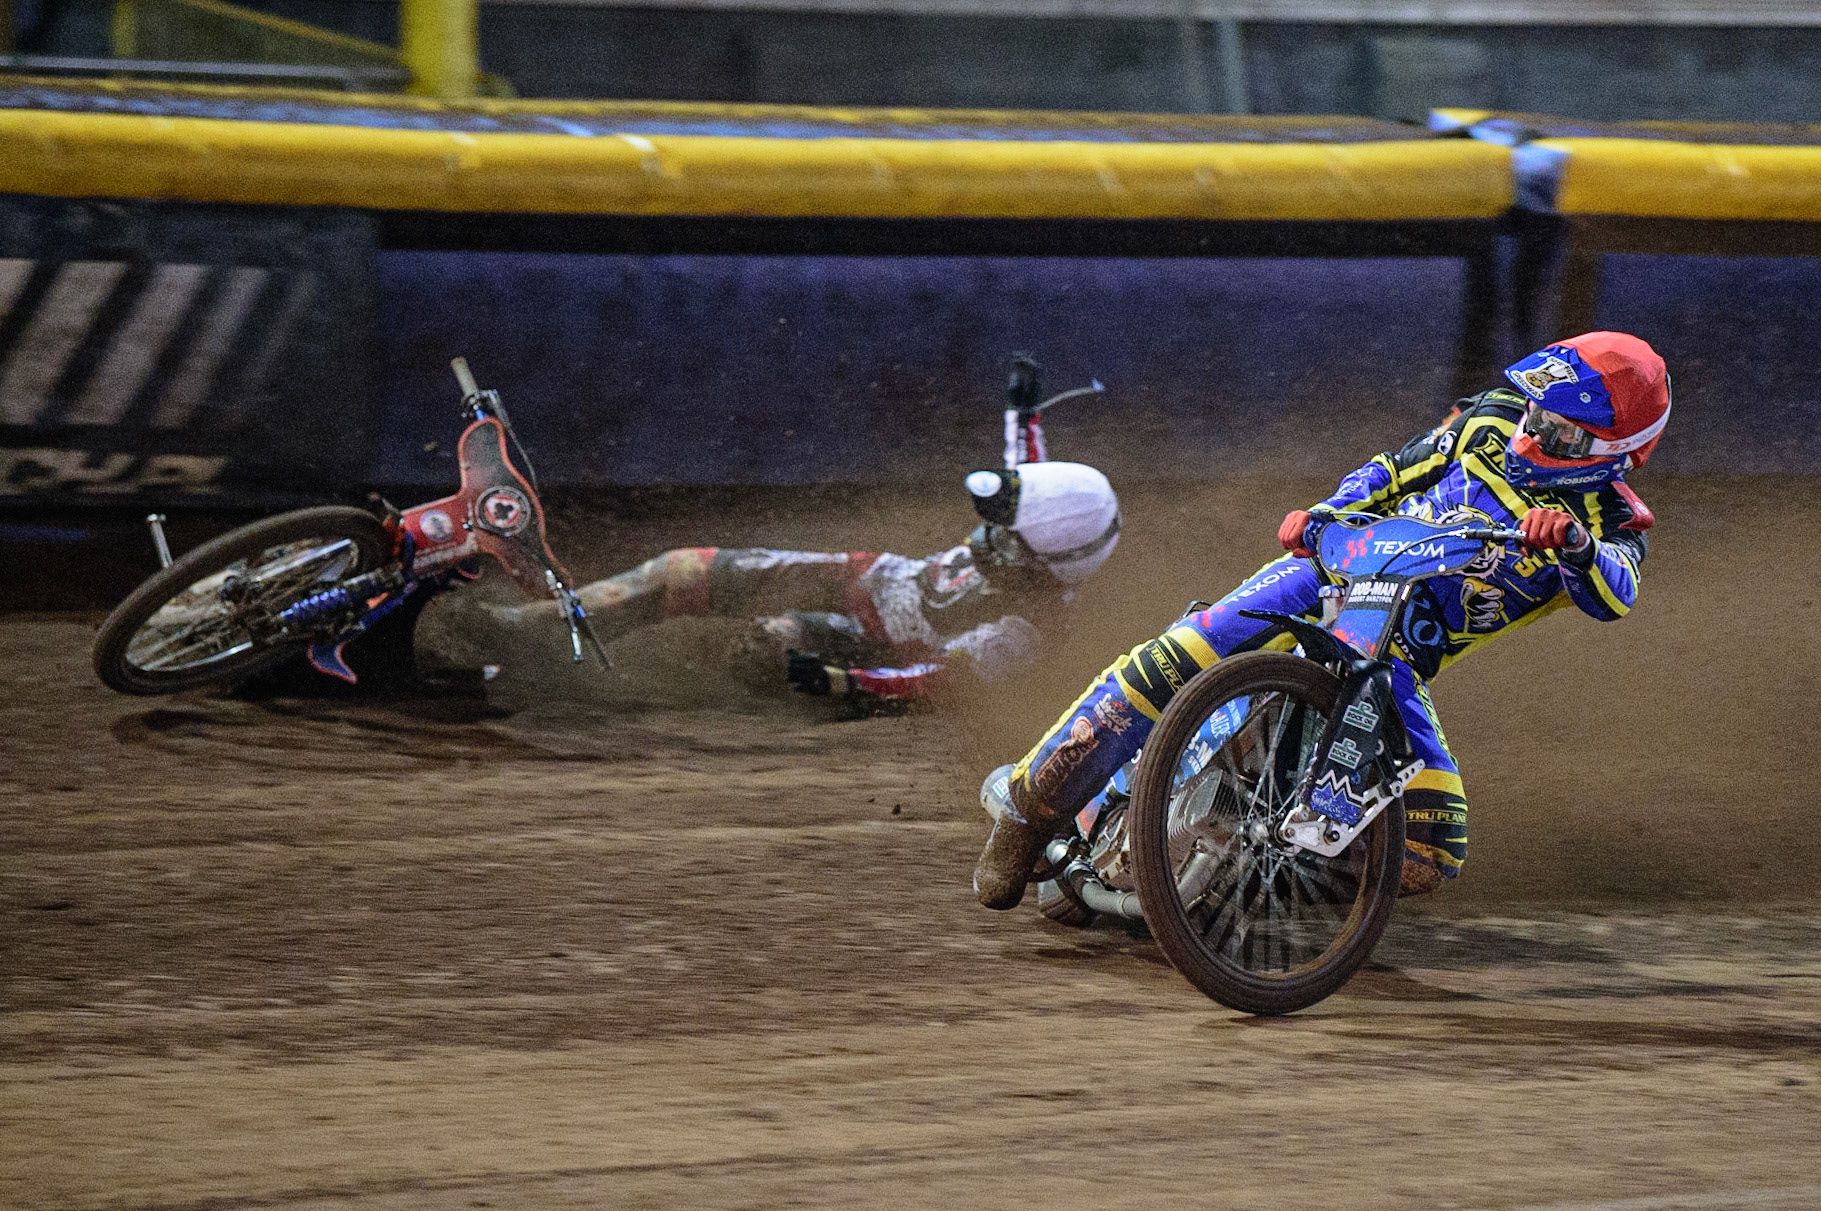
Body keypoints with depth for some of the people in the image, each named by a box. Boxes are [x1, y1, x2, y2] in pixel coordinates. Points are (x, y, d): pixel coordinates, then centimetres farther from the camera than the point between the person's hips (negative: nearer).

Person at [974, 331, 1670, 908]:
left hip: (1401, 661, 0)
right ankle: (1032, 800, -13)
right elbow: (1392, 472, 14)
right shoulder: (1493, 425, 3)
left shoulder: (1611, 524, -4)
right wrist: (1321, 516, -4)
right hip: (1333, 571, 0)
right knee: (1170, 666, -25)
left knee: (1431, 858, -15)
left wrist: (1572, 543, -47)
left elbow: (1614, 596, -26)